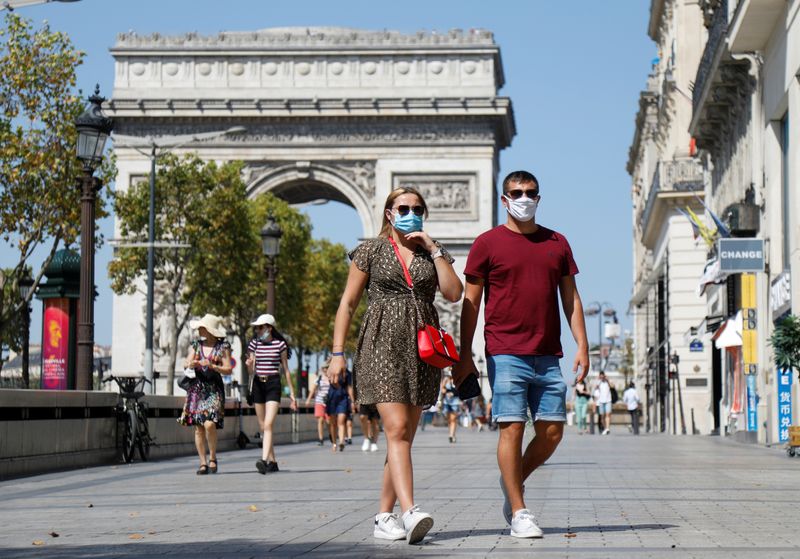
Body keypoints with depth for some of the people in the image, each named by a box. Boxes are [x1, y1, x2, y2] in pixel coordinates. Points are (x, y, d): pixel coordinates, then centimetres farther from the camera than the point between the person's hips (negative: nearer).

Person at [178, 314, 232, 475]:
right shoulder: (195, 345, 11)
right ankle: (203, 463, 5)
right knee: (198, 428, -1)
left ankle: (213, 458, 1)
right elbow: (186, 364, 6)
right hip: (196, 388, 4)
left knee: (209, 424, -18)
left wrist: (212, 366, -16)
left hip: (214, 389, -3)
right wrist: (191, 364, -17)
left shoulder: (223, 346, 0)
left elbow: (228, 370, -2)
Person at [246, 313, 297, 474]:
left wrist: (292, 393, 5)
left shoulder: (280, 344, 0)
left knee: (268, 425, -17)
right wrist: (249, 364, -16)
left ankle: (264, 460, -28)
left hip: (273, 384, -4)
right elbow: (251, 370, 9)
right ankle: (272, 461, 16)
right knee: (262, 427, 7)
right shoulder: (254, 343, 8)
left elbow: (286, 370, 5)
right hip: (258, 384, 4)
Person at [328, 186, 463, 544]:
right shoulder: (371, 251, 6)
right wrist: (337, 353, -3)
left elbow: (454, 294, -1)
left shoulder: (433, 253, 15)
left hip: (421, 349, 4)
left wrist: (434, 249, -3)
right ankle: (410, 512, -29)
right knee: (396, 429, -17)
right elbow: (347, 304, 5)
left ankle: (384, 517, 12)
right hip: (382, 344, -4)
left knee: (404, 436, 5)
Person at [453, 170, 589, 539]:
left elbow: (571, 298, 16)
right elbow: (471, 302, 3)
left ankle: (514, 481, 26)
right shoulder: (488, 243, 2)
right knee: (512, 428, -6)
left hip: (547, 356, 4)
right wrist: (465, 356, -2)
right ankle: (518, 512, 2)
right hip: (505, 353, -4)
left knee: (552, 431, 2)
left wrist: (582, 346, 6)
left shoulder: (557, 243, 13)